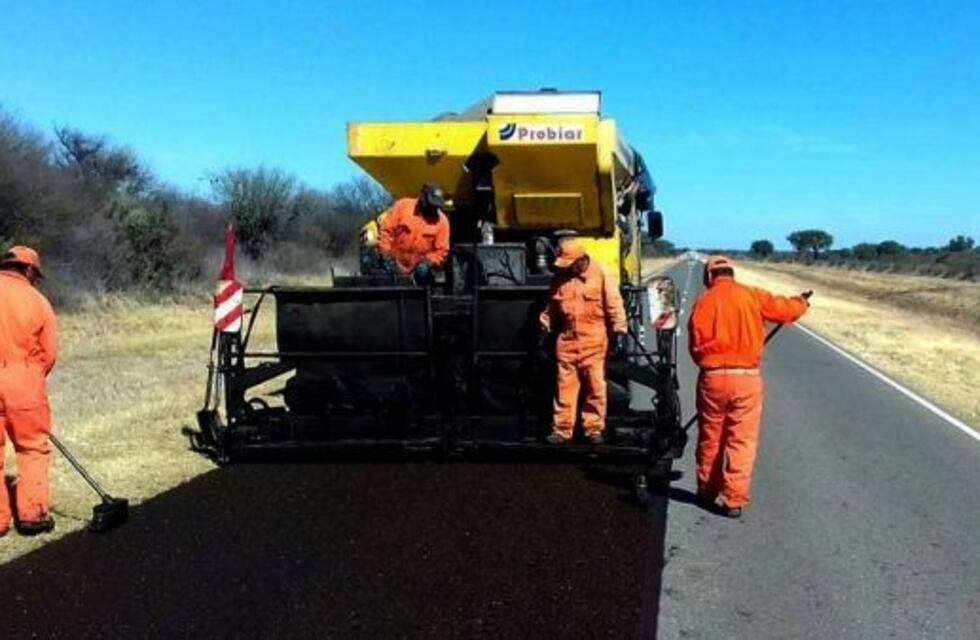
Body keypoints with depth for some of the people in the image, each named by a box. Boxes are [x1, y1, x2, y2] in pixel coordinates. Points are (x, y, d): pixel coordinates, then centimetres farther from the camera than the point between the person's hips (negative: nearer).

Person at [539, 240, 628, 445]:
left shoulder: (600, 274, -5)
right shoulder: (559, 278, 8)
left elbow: (614, 305, -5)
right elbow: (551, 308, 19)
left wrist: (619, 332, -9)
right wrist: (545, 329, 19)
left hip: (594, 341, -3)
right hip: (567, 340, 3)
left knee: (595, 387, 2)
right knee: (565, 386, 4)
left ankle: (594, 429, 11)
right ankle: (562, 429, 10)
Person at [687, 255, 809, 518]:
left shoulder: (703, 302, 0)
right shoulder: (752, 296, -1)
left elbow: (695, 346, 1)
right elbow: (787, 309, 6)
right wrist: (802, 303, 28)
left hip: (712, 377, 1)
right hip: (747, 378, -1)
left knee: (710, 438, 15)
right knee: (742, 441, 5)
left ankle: (707, 492, 27)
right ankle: (734, 499, 3)